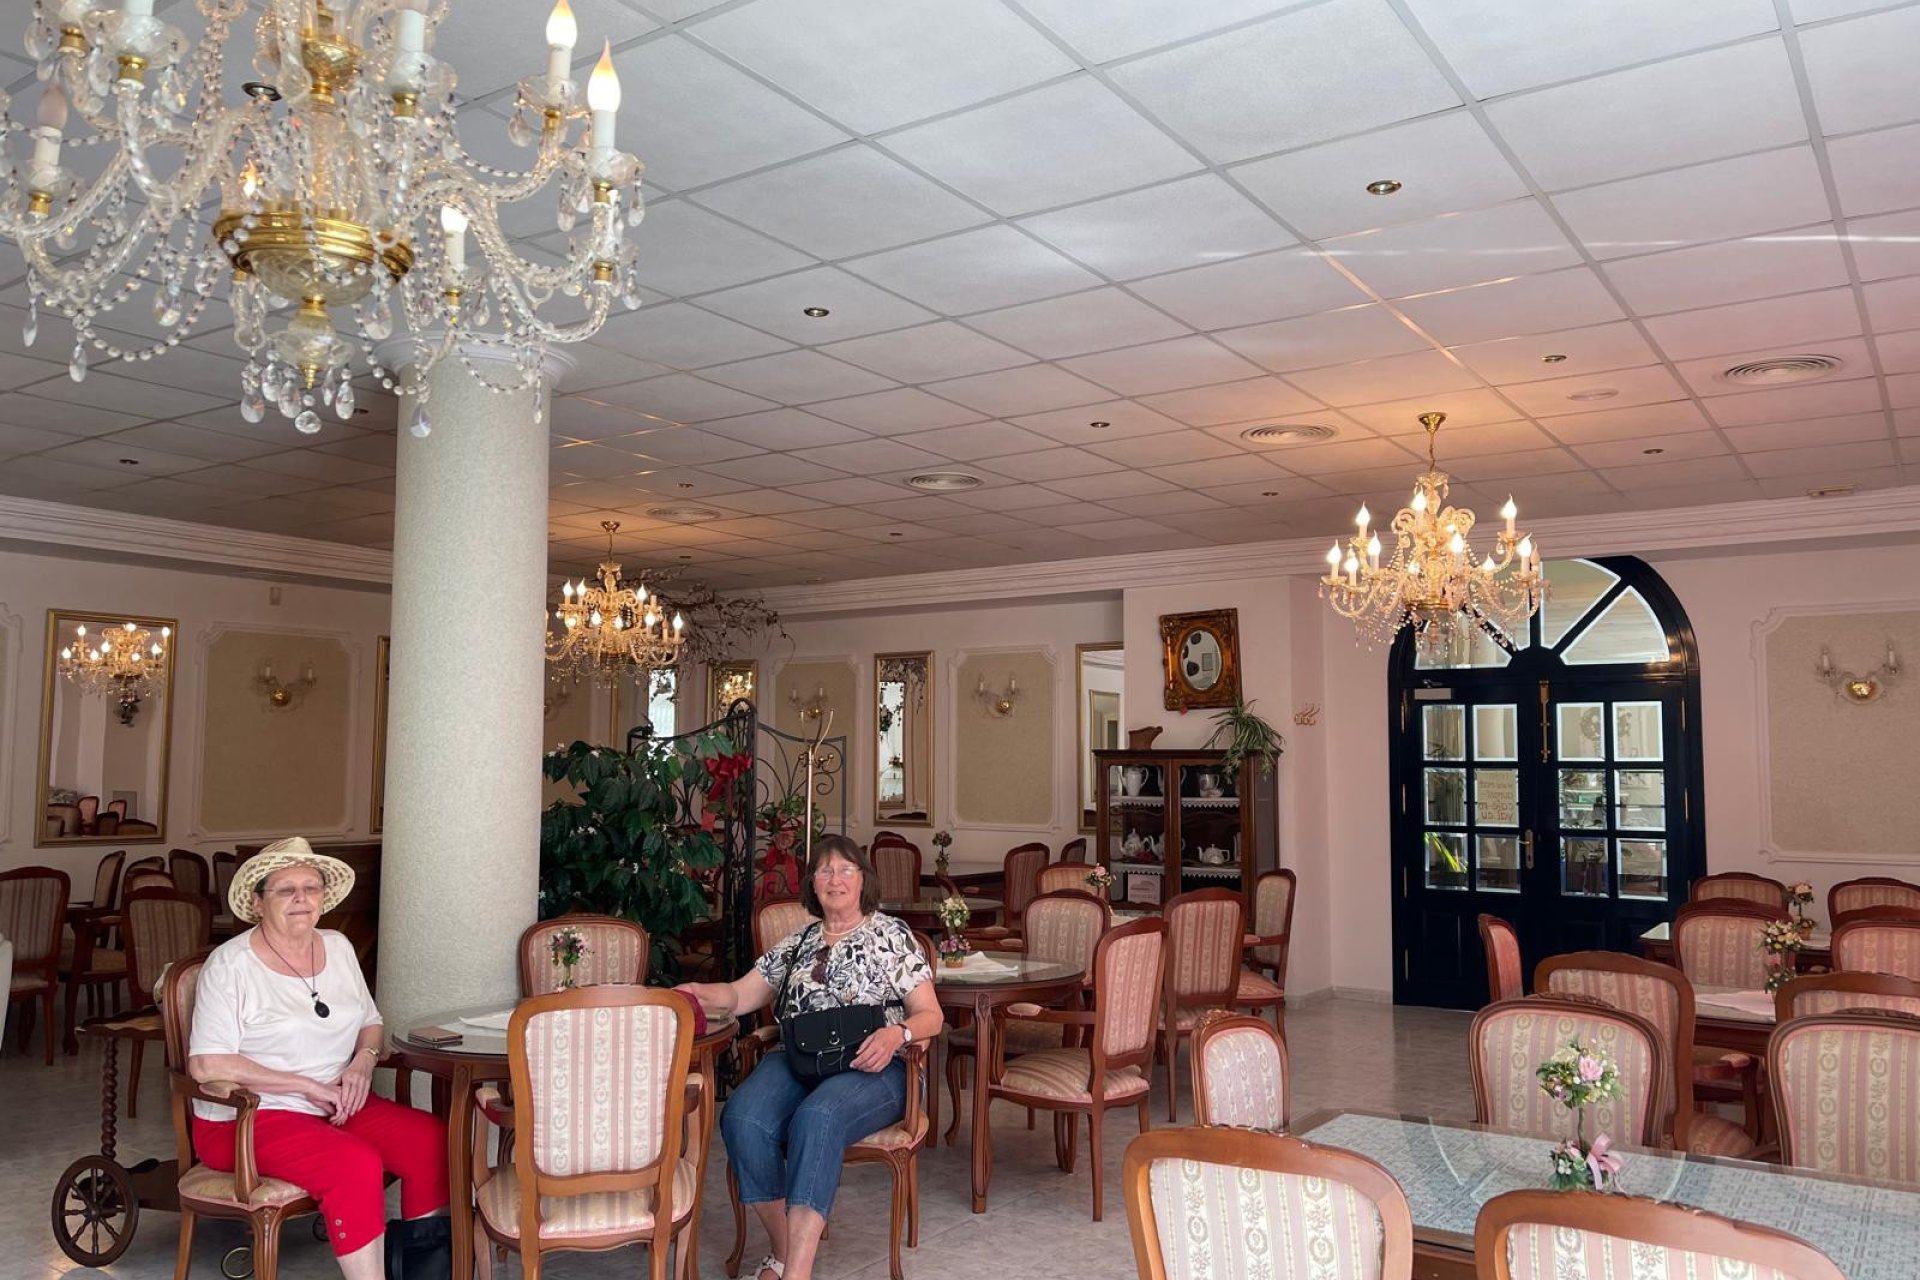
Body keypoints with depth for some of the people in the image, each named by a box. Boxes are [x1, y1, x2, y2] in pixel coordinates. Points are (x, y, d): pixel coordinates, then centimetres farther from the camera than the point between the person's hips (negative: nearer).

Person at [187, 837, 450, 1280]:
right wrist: (305, 1085, -19)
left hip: (336, 1106, 6)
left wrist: (364, 1061, -6)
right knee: (357, 1164, -32)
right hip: (248, 1117, -6)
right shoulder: (231, 965, -10)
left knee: (434, 1140, -17)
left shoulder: (338, 947, 8)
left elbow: (371, 1022, 18)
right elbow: (206, 1065, -17)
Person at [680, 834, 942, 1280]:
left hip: (869, 1069, -4)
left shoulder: (892, 936, 8)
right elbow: (741, 995, 18)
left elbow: (930, 1016, 4)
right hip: (795, 1061, 4)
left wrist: (896, 1033, -18)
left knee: (817, 1118, -37)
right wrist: (699, 993, -4)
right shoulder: (797, 942, 21)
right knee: (742, 1118, -29)